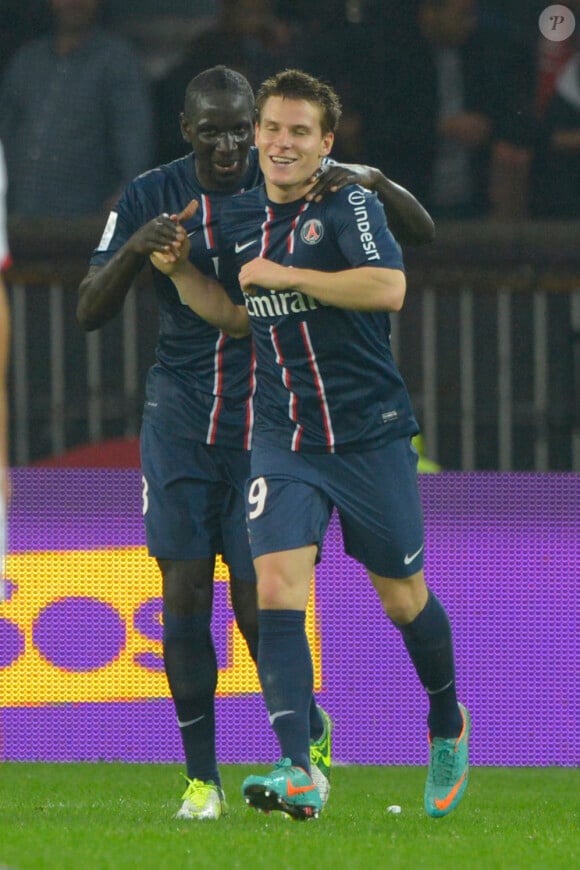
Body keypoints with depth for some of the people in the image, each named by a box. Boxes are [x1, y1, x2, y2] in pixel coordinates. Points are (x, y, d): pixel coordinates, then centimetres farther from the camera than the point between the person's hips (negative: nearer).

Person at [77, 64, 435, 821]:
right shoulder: (151, 198, -2)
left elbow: (422, 232, -2)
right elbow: (89, 312, -5)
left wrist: (373, 182, -24)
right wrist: (135, 248, -24)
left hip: (270, 420, -1)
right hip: (181, 417, 1)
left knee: (258, 603, -6)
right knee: (185, 593, -7)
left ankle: (311, 733, 23)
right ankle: (202, 777, 5)